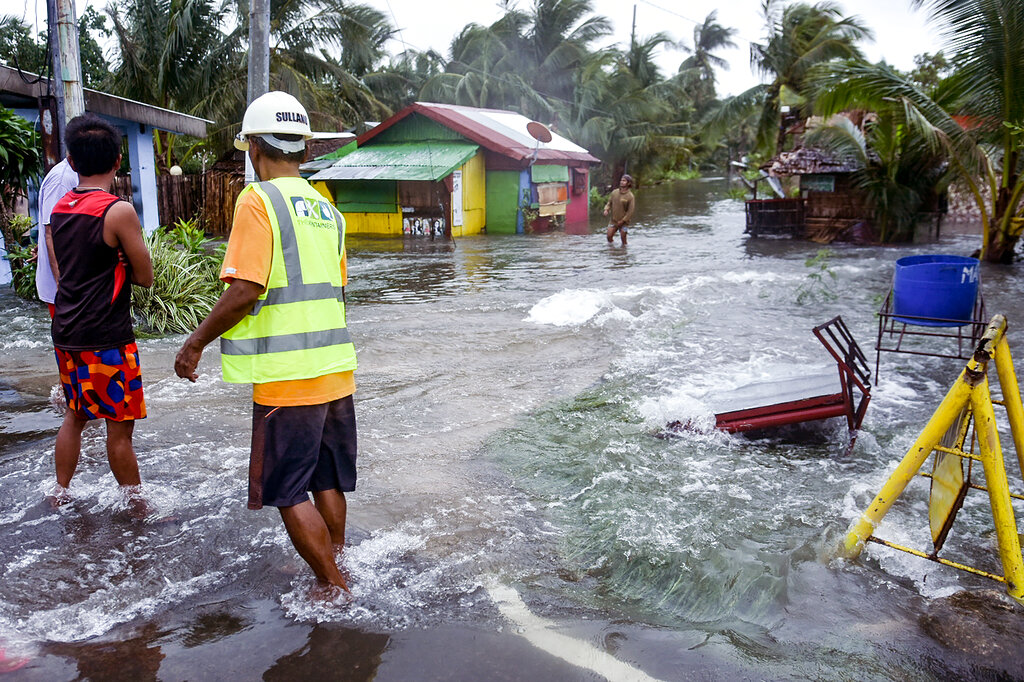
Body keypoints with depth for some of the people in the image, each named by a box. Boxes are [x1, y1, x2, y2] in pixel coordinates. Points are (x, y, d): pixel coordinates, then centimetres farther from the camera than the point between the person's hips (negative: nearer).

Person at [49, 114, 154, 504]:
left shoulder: (58, 209, 7)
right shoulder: (119, 212, -15)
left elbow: (63, 271, 16)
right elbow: (145, 277, -7)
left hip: (66, 335, 7)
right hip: (107, 339, -7)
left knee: (75, 416, 22)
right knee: (119, 428, 2)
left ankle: (61, 494, 31)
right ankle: (139, 507, 13)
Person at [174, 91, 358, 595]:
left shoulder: (258, 200, -10)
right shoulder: (327, 210, 13)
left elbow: (244, 290, -18)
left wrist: (195, 342, -6)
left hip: (287, 376, -8)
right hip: (336, 368, 8)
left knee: (287, 493, 5)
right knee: (327, 482, 20)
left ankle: (335, 590, 13)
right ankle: (335, 569, 34)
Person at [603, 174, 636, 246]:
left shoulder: (630, 196, -13)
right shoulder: (614, 192, 2)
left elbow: (631, 211, -13)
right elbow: (609, 203, 13)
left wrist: (622, 221, -15)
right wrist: (606, 209, -9)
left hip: (624, 222, -4)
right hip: (613, 220, 4)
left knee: (623, 238, 2)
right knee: (609, 236, 1)